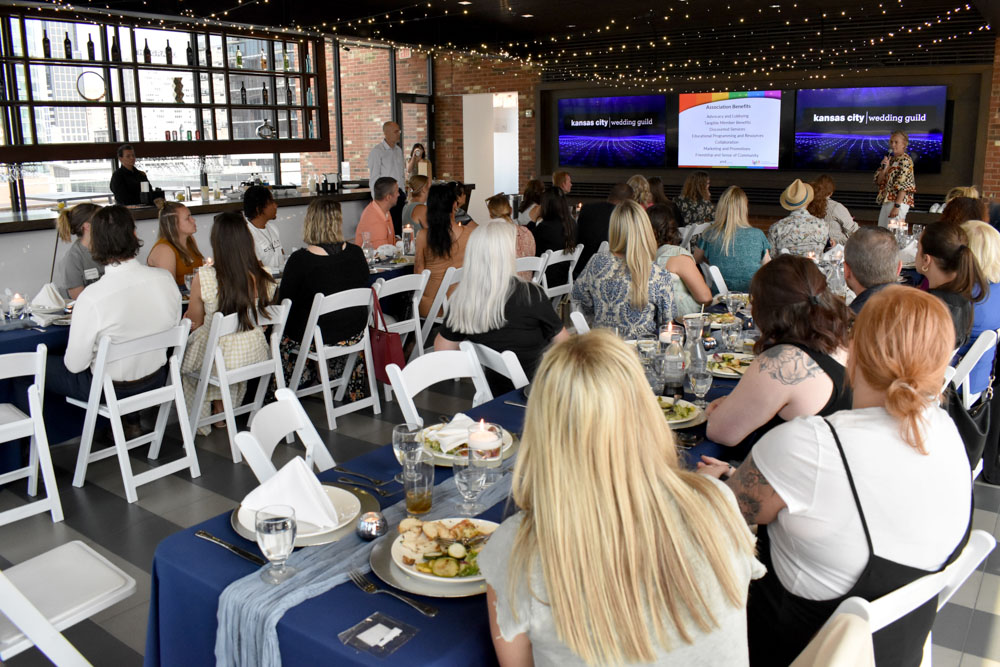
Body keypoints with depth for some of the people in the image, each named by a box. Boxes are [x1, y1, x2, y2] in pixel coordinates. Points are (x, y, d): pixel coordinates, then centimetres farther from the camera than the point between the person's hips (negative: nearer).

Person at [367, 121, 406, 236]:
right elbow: (374, 178, -9)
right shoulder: (377, 151, -7)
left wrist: (405, 195, 14)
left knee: (400, 229, 6)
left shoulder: (398, 150, 15)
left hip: (400, 195, 7)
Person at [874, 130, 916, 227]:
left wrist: (896, 206, -21)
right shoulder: (890, 159, 15)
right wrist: (884, 167, -5)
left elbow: (904, 185, -15)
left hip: (898, 201, -8)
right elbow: (878, 181, 12)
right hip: (886, 201, 8)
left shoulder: (905, 160, -9)